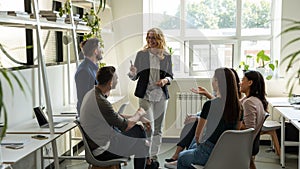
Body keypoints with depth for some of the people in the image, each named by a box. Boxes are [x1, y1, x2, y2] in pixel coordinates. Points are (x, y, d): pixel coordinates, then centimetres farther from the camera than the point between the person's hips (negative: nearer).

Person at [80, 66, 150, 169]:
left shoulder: (92, 93, 2)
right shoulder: (101, 102, -31)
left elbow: (115, 116, 12)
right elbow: (125, 126, -20)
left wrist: (139, 118, 9)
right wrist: (139, 114, -1)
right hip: (102, 150, -9)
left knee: (139, 129, 16)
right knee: (142, 145, 6)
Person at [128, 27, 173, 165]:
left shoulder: (167, 56, 5)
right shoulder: (142, 54, 0)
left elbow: (170, 75, 12)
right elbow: (135, 76, 1)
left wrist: (165, 80, -9)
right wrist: (132, 73, -21)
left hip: (161, 96, 3)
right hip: (145, 95, -3)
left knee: (158, 128, 10)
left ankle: (154, 155, 23)